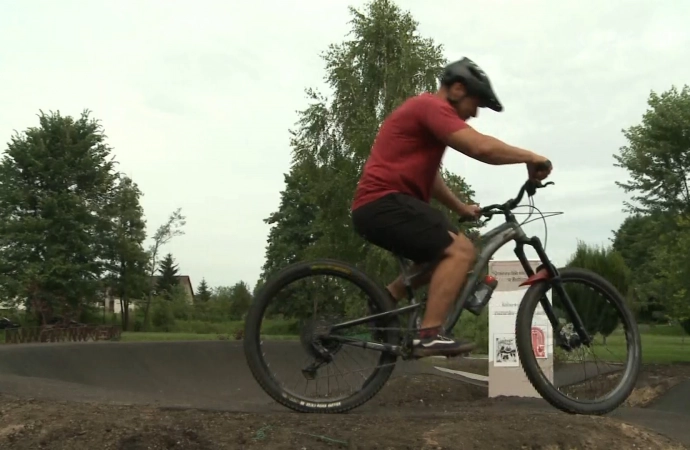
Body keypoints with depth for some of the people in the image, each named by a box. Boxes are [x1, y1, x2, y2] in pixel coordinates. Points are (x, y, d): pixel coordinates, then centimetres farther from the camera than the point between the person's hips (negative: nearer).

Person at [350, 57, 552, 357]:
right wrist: (530, 157, -8)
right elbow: (482, 147, -21)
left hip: (375, 207, 11)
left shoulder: (426, 112, 25)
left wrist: (460, 208, 21)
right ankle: (428, 337, -21)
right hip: (385, 203, -11)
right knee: (461, 250, -18)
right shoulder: (431, 106, -8)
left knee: (441, 255, 22)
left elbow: (427, 176, 30)